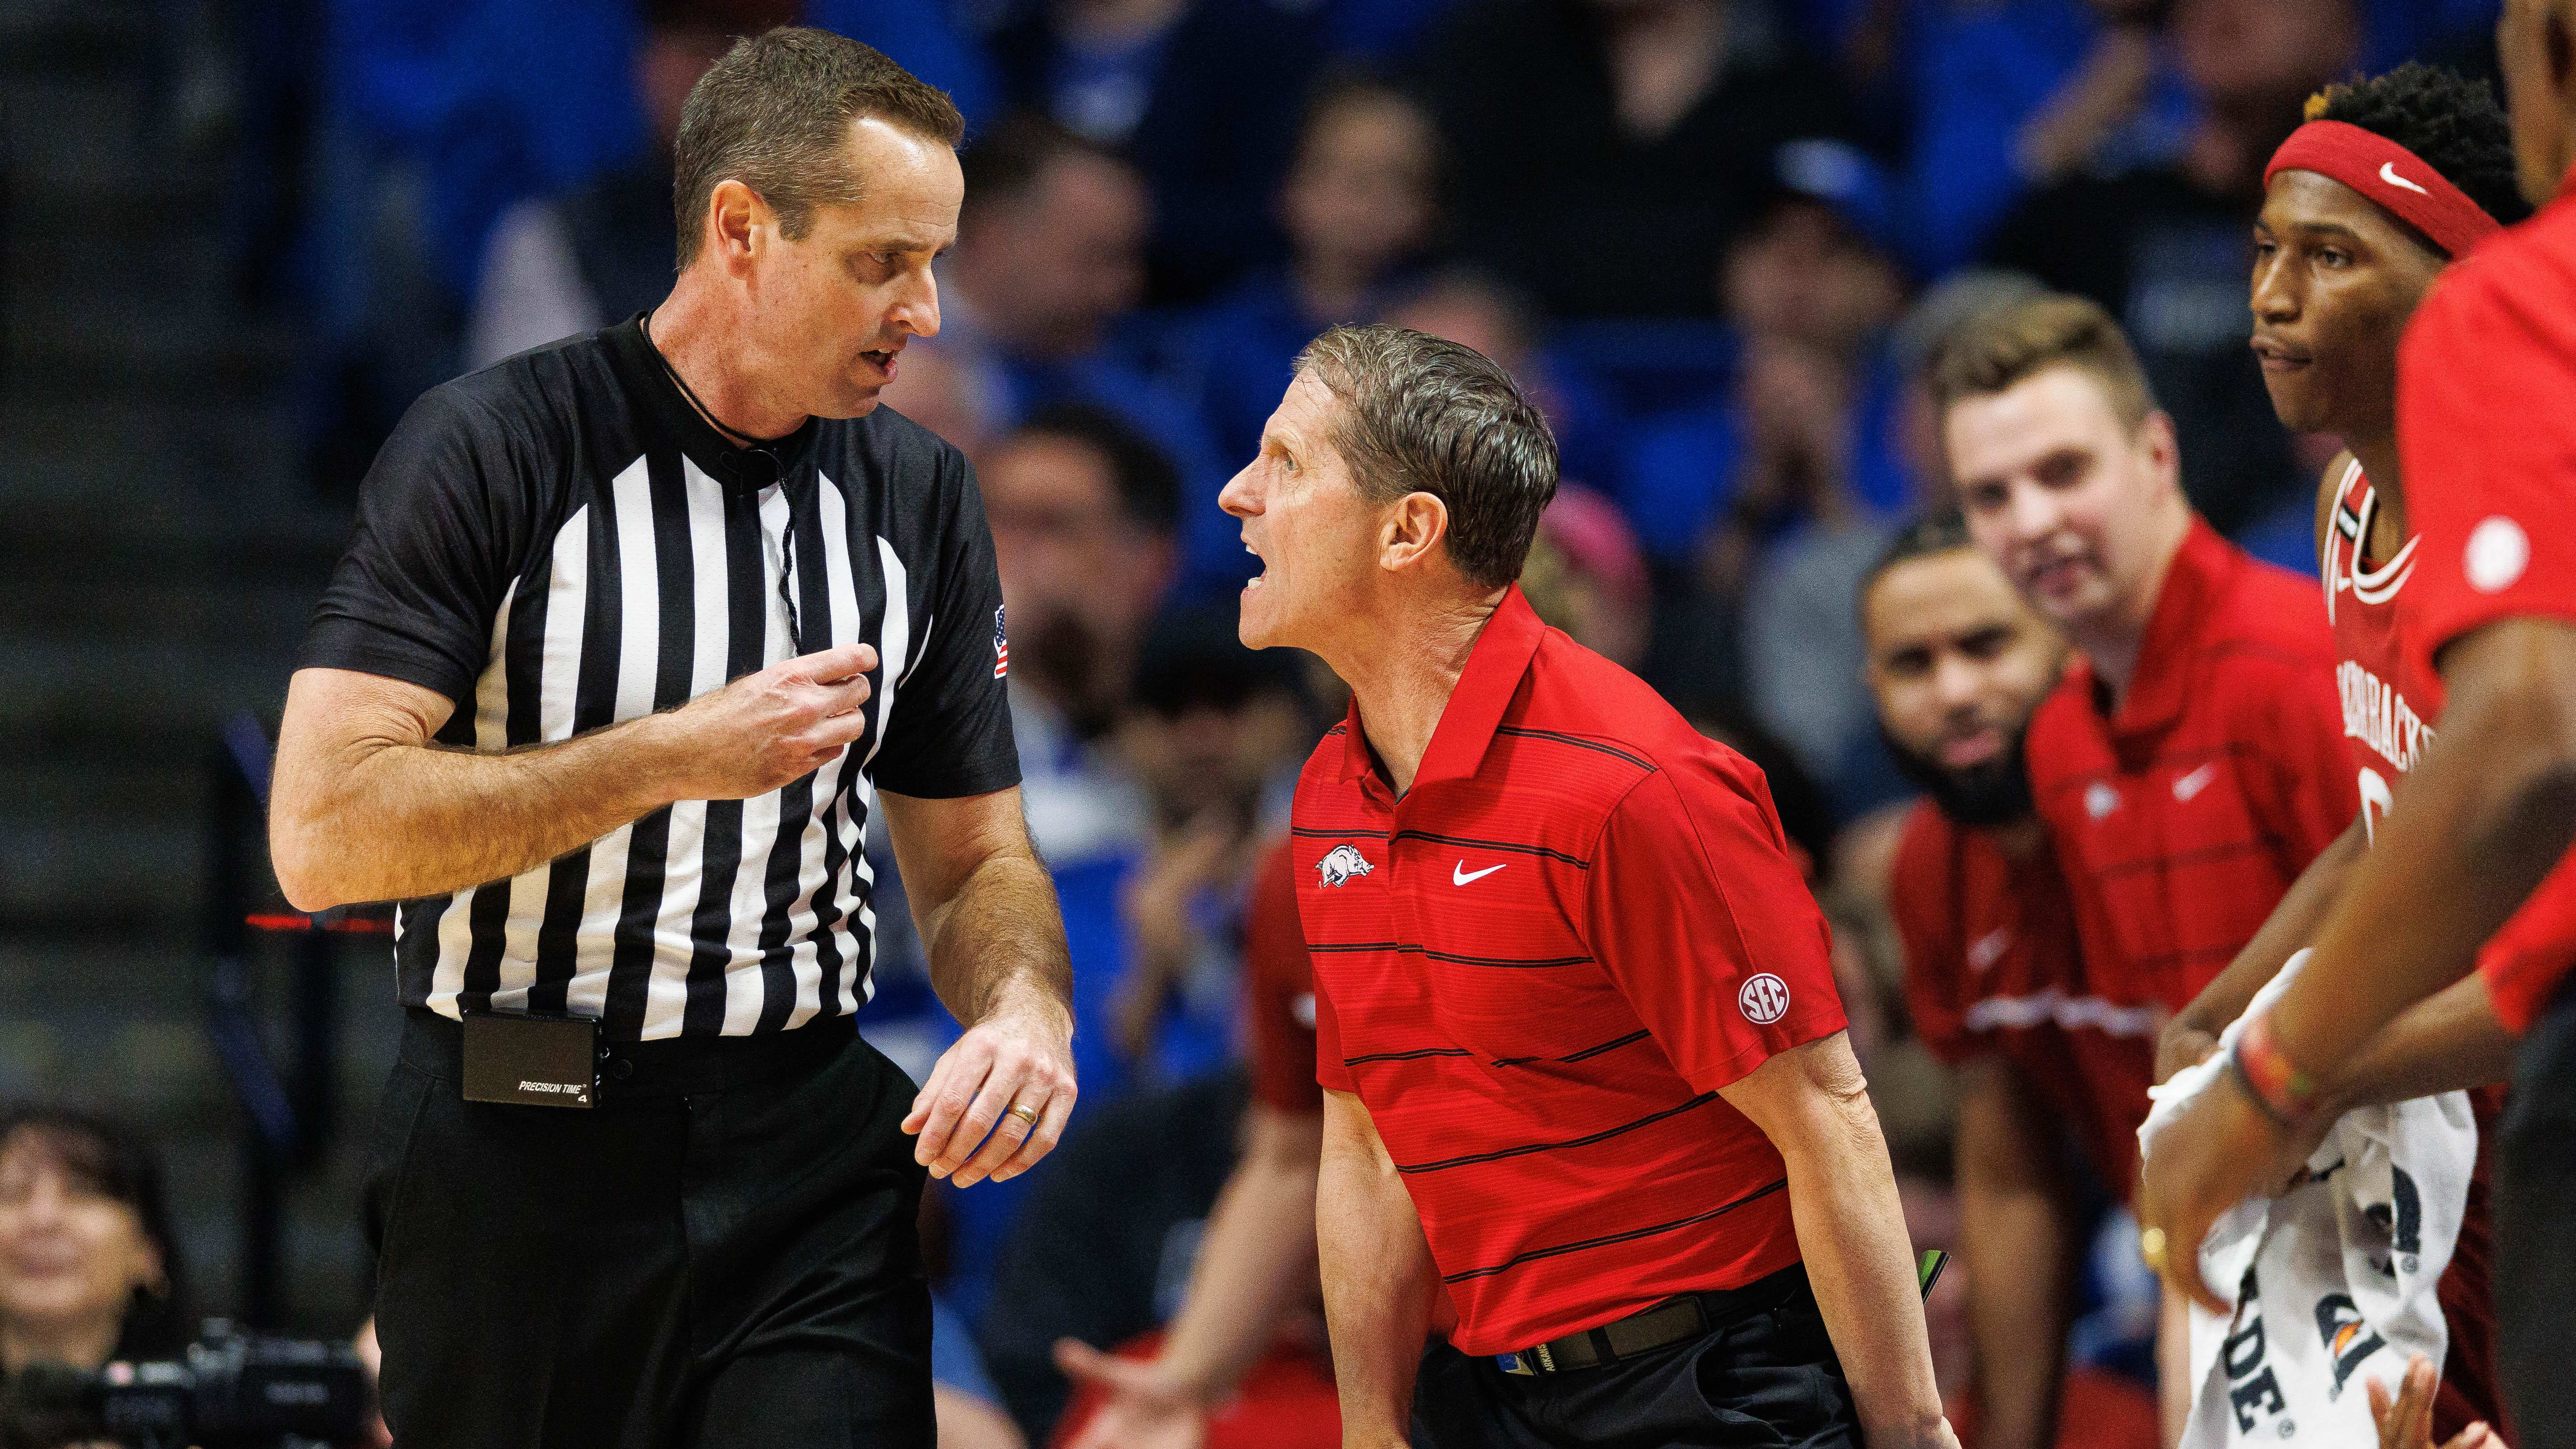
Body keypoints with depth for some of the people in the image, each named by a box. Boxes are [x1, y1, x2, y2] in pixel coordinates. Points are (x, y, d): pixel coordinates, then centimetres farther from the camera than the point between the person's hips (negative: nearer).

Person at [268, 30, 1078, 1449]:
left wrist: (1024, 1008, -9)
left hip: (811, 1162, 3)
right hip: (518, 1160, -3)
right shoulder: (490, 448, -8)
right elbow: (322, 834, -17)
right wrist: (678, 757, -18)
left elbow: (973, 856, 14)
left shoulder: (919, 494, 8)